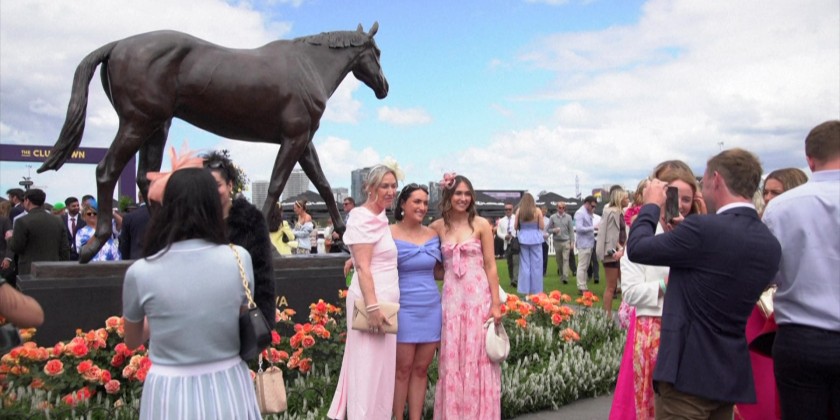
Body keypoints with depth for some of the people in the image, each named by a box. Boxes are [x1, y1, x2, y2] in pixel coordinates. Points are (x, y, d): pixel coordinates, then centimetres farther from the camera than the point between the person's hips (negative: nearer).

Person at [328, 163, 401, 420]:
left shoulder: (379, 217, 14)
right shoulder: (364, 219, -14)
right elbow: (363, 268, -20)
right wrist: (373, 307, -25)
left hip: (384, 300, 9)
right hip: (373, 301, -9)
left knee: (380, 367, 16)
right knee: (369, 367, -2)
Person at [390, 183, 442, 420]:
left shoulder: (433, 235, 7)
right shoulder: (390, 234, -7)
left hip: (431, 308, 4)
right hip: (403, 309, -4)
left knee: (421, 369, 10)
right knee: (403, 369, 2)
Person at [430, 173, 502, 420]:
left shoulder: (481, 225, -1)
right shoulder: (438, 227, 6)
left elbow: (491, 266, -1)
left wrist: (496, 304, -5)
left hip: (478, 296, -2)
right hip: (451, 297, 2)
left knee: (477, 359, 3)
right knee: (451, 360, 7)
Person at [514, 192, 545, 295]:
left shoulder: (519, 211, -2)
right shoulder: (537, 210, -5)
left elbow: (515, 227, 1)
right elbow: (542, 227, -2)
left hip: (523, 239, 1)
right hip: (535, 239, -1)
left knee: (524, 265, 7)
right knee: (536, 265, 6)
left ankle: (525, 290, 10)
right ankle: (535, 290, 9)